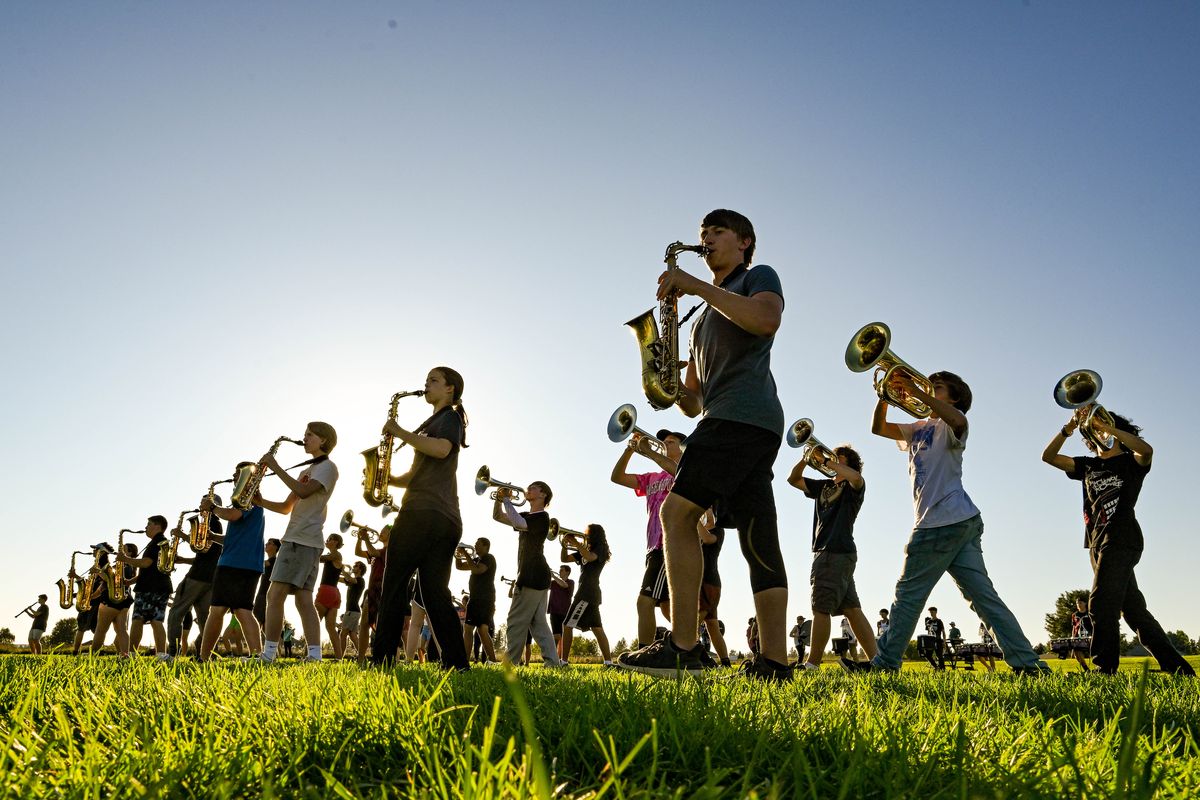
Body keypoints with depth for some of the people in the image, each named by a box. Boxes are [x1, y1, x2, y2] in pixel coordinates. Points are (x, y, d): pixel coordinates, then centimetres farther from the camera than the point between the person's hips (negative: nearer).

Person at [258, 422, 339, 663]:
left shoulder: (327, 467, -2)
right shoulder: (307, 470, 26)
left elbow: (303, 491, -19)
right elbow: (287, 507, 23)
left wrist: (275, 466, -14)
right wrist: (261, 502, 6)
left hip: (304, 540, -9)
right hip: (296, 539, 9)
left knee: (275, 594, -13)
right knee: (303, 598, 2)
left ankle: (269, 653, -13)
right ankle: (314, 656, -2)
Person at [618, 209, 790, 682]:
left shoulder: (759, 277, 12)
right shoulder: (703, 320, 33)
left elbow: (767, 320, -15)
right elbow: (693, 402, 27)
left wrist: (696, 286, -9)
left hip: (744, 414, -9)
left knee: (677, 513, -17)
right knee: (759, 542, 1)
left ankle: (683, 647, -19)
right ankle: (775, 664, 0)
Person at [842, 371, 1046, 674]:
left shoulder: (950, 425, -1)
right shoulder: (918, 428, 24)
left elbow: (957, 419, -27)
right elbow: (878, 428, 16)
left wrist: (915, 391, -33)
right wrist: (886, 395, 0)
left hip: (944, 521, -9)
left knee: (909, 593, -2)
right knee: (982, 594, 3)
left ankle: (885, 662, 5)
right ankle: (1027, 662, 1)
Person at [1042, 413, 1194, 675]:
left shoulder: (1131, 462, 7)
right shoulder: (1088, 466, 21)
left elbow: (1147, 450, -17)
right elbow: (1048, 456, 11)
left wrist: (1107, 426, -19)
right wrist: (1068, 429, -4)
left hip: (1122, 538, -6)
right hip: (1099, 543, 6)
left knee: (1102, 604, -17)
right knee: (1133, 608, 9)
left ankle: (1104, 668, -17)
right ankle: (1176, 667, 16)